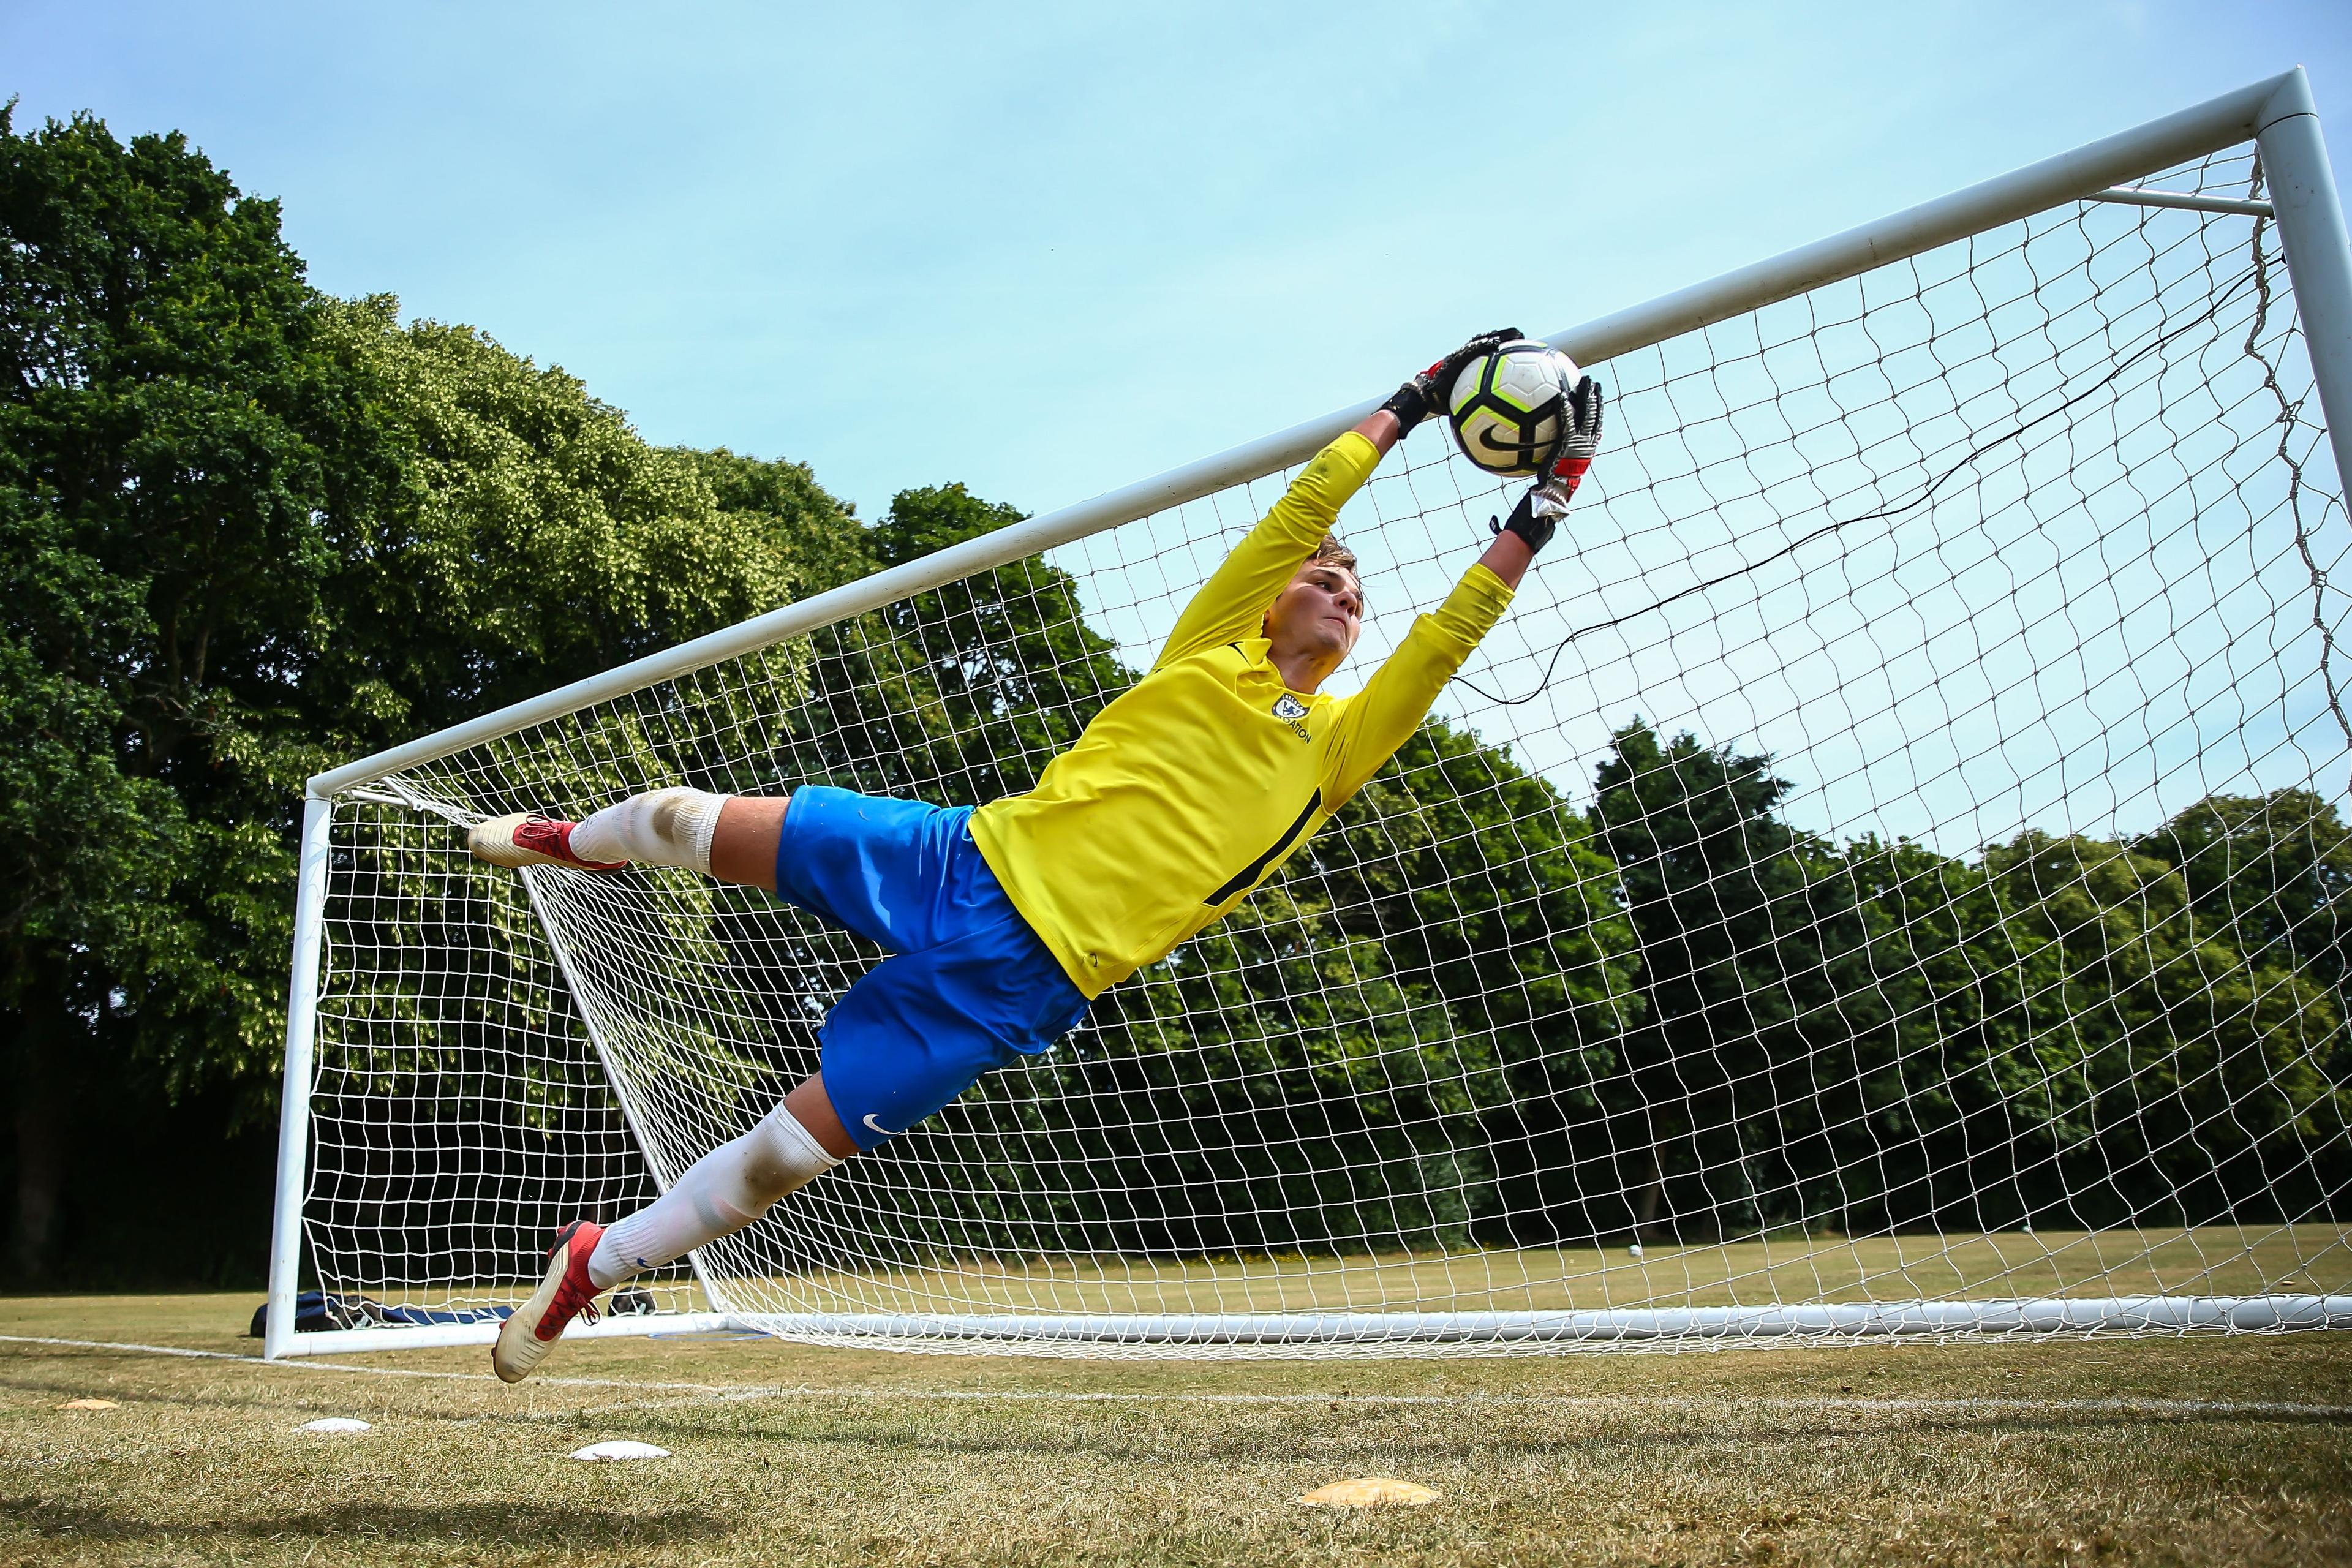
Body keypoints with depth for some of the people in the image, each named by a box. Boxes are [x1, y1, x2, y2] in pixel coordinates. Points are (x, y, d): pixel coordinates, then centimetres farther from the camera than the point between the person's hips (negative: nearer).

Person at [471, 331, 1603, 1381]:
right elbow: (1299, 511, 2)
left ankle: (595, 1264, 18)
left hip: (1019, 983, 0)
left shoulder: (1336, 749, 11)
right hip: (969, 859, 1)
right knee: (696, 825, 0)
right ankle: (569, 842, 38)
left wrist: (1538, 513, -1)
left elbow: (1442, 644, 1)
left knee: (787, 1153, -6)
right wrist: (1413, 401, 6)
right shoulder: (1211, 647, 9)